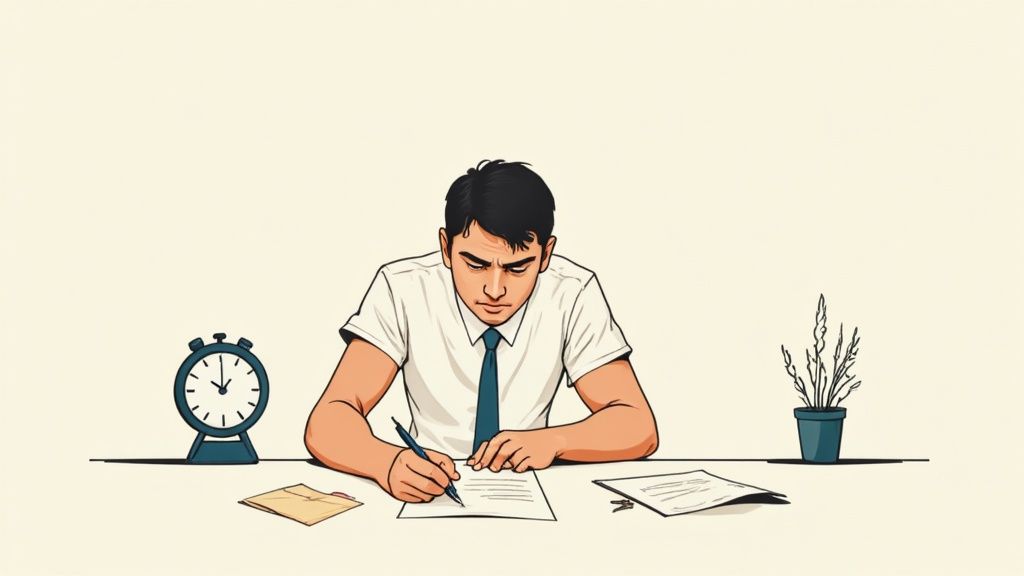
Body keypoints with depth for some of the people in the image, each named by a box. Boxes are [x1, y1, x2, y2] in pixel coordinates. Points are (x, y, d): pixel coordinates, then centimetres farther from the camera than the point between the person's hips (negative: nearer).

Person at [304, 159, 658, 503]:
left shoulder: (573, 295, -13)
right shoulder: (403, 290, -16)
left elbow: (639, 427, -11)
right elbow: (326, 424, -21)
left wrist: (551, 441, -30)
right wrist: (389, 462, -42)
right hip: (427, 497, 0)